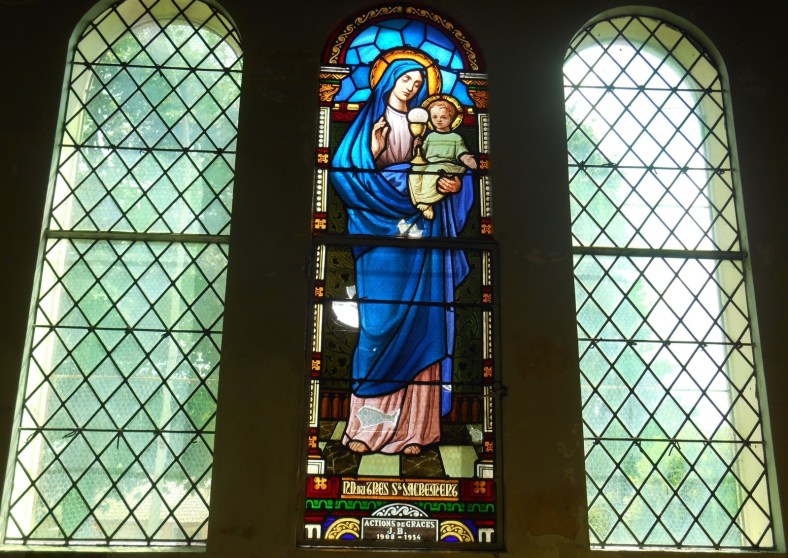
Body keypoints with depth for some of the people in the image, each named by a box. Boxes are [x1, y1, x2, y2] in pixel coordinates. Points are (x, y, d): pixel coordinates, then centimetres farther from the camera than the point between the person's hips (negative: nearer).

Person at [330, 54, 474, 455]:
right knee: (379, 319, -9)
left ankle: (411, 426, -1)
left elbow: (447, 168, 20)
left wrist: (456, 185, -1)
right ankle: (367, 423, -5)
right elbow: (345, 167, -1)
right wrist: (373, 151, -15)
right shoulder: (371, 119, 9)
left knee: (417, 320, -2)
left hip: (420, 231, 4)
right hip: (382, 229, -4)